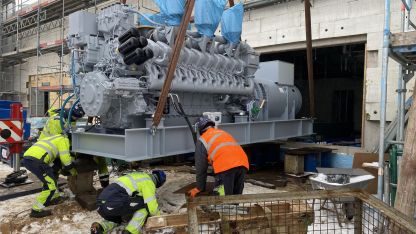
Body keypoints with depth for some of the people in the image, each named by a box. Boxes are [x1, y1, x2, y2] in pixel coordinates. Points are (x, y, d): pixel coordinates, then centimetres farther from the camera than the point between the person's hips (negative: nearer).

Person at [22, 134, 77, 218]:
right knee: (51, 185, -2)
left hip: (27, 158, 10)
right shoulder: (63, 139, 7)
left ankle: (53, 198, 37)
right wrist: (72, 170, 16)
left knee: (49, 179, 28)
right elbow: (65, 158, 1)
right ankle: (37, 210, -2)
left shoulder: (56, 139, 34)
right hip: (36, 160, -10)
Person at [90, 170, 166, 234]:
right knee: (145, 204, 6)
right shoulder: (149, 182, 3)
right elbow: (151, 204, -4)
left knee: (115, 220, 36)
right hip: (114, 202, -9)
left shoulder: (139, 175, 30)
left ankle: (98, 227, 5)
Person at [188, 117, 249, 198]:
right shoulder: (224, 133, 33)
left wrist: (199, 188, 24)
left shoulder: (202, 140, 15)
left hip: (226, 167, -6)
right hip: (243, 164, 6)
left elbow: (201, 166, 14)